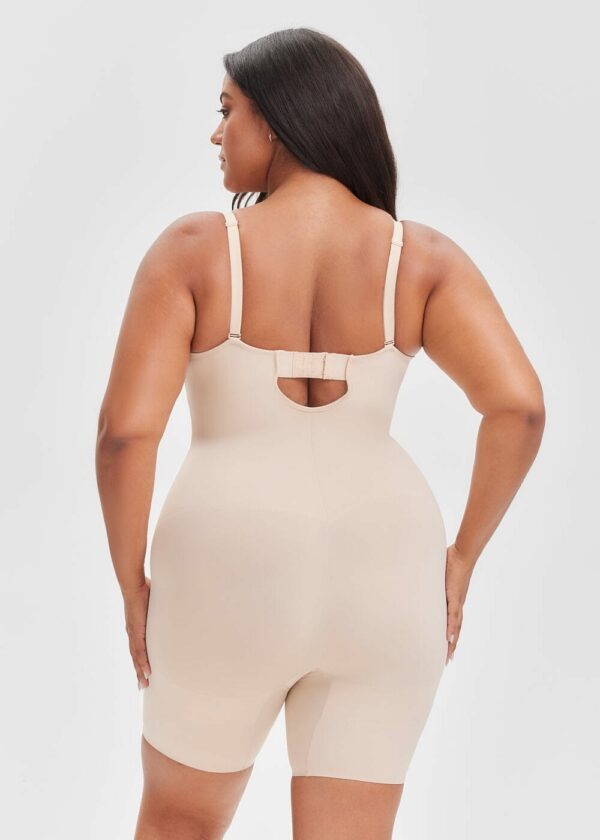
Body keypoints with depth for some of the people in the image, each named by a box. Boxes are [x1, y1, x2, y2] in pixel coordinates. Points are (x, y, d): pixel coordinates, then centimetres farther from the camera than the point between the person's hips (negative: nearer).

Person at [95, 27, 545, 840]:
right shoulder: (422, 256, -2)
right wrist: (461, 556, 1)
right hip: (375, 589, 2)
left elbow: (125, 429, -14)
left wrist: (132, 586, 1)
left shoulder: (193, 248, -8)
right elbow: (519, 405, -12)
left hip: (232, 589, -1)